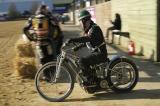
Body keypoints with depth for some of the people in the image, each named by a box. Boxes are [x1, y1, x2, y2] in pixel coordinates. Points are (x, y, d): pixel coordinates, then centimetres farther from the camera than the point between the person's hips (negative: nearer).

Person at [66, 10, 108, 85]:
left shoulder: (94, 28, -16)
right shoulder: (88, 29, 15)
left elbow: (88, 38, -34)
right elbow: (86, 42, 27)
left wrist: (73, 40, -39)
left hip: (100, 53, -10)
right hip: (95, 52, 10)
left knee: (82, 61, -24)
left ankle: (90, 79, -12)